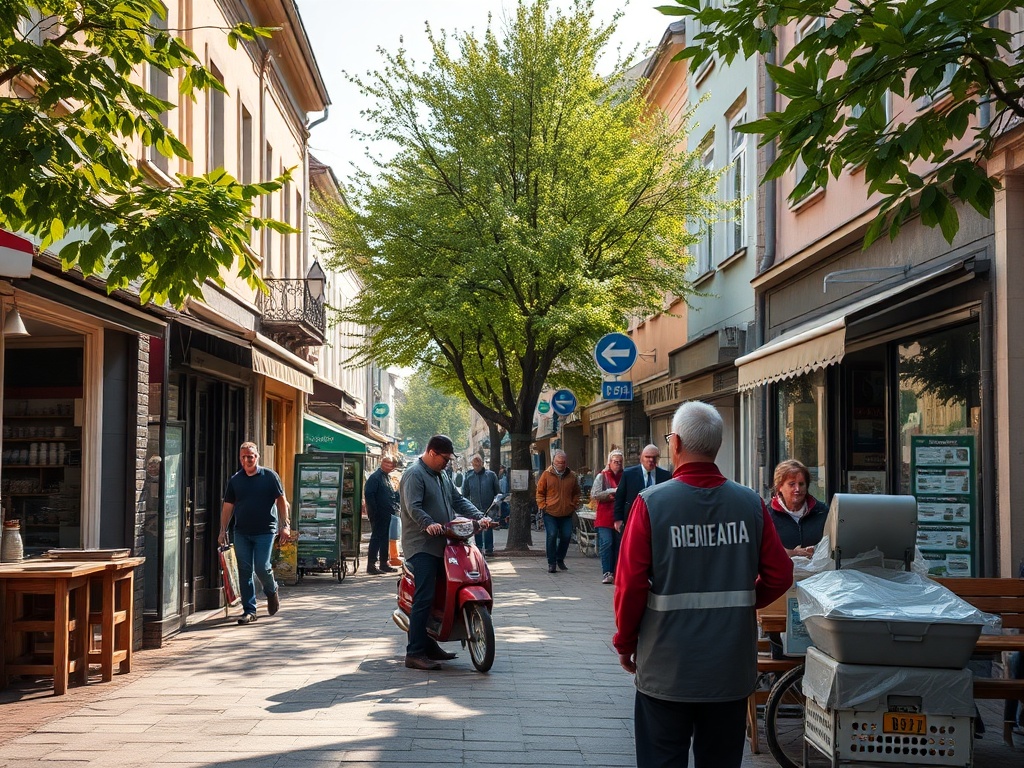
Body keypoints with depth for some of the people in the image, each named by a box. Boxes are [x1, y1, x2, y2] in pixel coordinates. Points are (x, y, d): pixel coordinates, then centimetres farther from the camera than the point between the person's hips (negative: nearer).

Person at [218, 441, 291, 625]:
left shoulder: (269, 476, 0)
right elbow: (228, 507, 12)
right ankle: (249, 610, 9)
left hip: (265, 531, -3)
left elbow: (281, 501, 2)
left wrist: (285, 525, -5)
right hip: (241, 533, 3)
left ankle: (272, 592, 22)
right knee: (245, 571, 2)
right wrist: (223, 530, 6)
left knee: (262, 567, -10)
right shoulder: (234, 480, 8)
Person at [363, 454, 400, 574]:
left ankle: (383, 564, 20)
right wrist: (374, 512, -20)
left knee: (385, 539, 13)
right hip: (379, 515, -9)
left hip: (388, 515, 9)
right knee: (376, 539, -6)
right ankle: (371, 565, -4)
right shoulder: (375, 477, -11)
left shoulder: (388, 477, 17)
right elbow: (368, 494, -18)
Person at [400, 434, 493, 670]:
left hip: (441, 544, 10)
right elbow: (413, 507, -20)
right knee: (424, 598, -15)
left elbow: (458, 500, 19)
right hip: (421, 546, -10)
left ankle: (429, 644, 22)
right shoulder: (414, 474, -8)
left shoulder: (442, 476, 22)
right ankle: (414, 653, -14)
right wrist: (429, 524, -36)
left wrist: (479, 517, 4)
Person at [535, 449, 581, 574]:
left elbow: (576, 492, 19)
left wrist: (574, 505, 8)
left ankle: (560, 559, 23)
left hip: (567, 513, 3)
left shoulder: (571, 476, 7)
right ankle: (551, 563, 2)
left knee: (566, 536, 1)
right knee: (551, 536, -9)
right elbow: (540, 492, 5)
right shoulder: (546, 475, 0)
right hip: (550, 512, -3)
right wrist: (542, 506, -4)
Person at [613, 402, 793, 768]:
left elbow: (630, 583, -13)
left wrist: (625, 642, 1)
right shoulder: (751, 504, -4)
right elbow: (779, 576, -1)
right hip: (731, 669, 3)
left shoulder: (651, 503, -12)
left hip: (666, 669, -3)